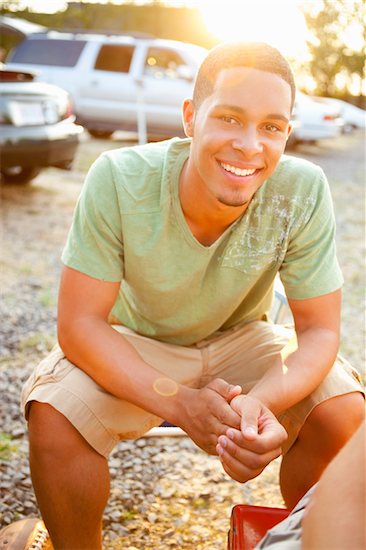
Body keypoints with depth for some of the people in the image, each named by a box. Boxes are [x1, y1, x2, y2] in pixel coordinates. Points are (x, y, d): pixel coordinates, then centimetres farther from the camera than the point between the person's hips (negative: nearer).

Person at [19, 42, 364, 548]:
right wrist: (179, 402, -37)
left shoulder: (304, 193, -24)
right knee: (53, 416, -28)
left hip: (241, 341, 2)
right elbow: (79, 323, -23)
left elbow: (319, 330, -17)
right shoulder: (118, 180, -27)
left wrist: (262, 402, -40)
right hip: (133, 345, -1)